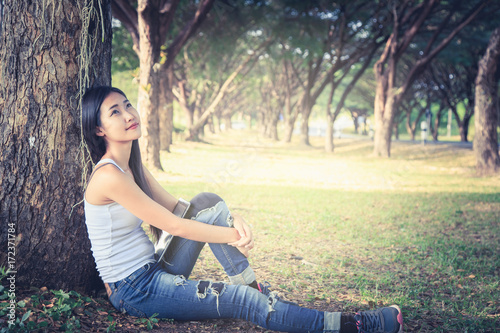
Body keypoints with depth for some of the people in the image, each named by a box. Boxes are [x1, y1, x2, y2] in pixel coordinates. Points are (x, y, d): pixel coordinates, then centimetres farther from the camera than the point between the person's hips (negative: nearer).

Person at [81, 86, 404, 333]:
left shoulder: (133, 165, 8)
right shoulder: (109, 176, -21)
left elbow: (176, 207, 8)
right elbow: (174, 226, -19)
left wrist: (233, 220, -9)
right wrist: (234, 237, -10)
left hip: (153, 272, 9)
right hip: (134, 292, -9)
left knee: (208, 204, -4)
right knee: (239, 301, -16)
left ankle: (255, 290, -2)